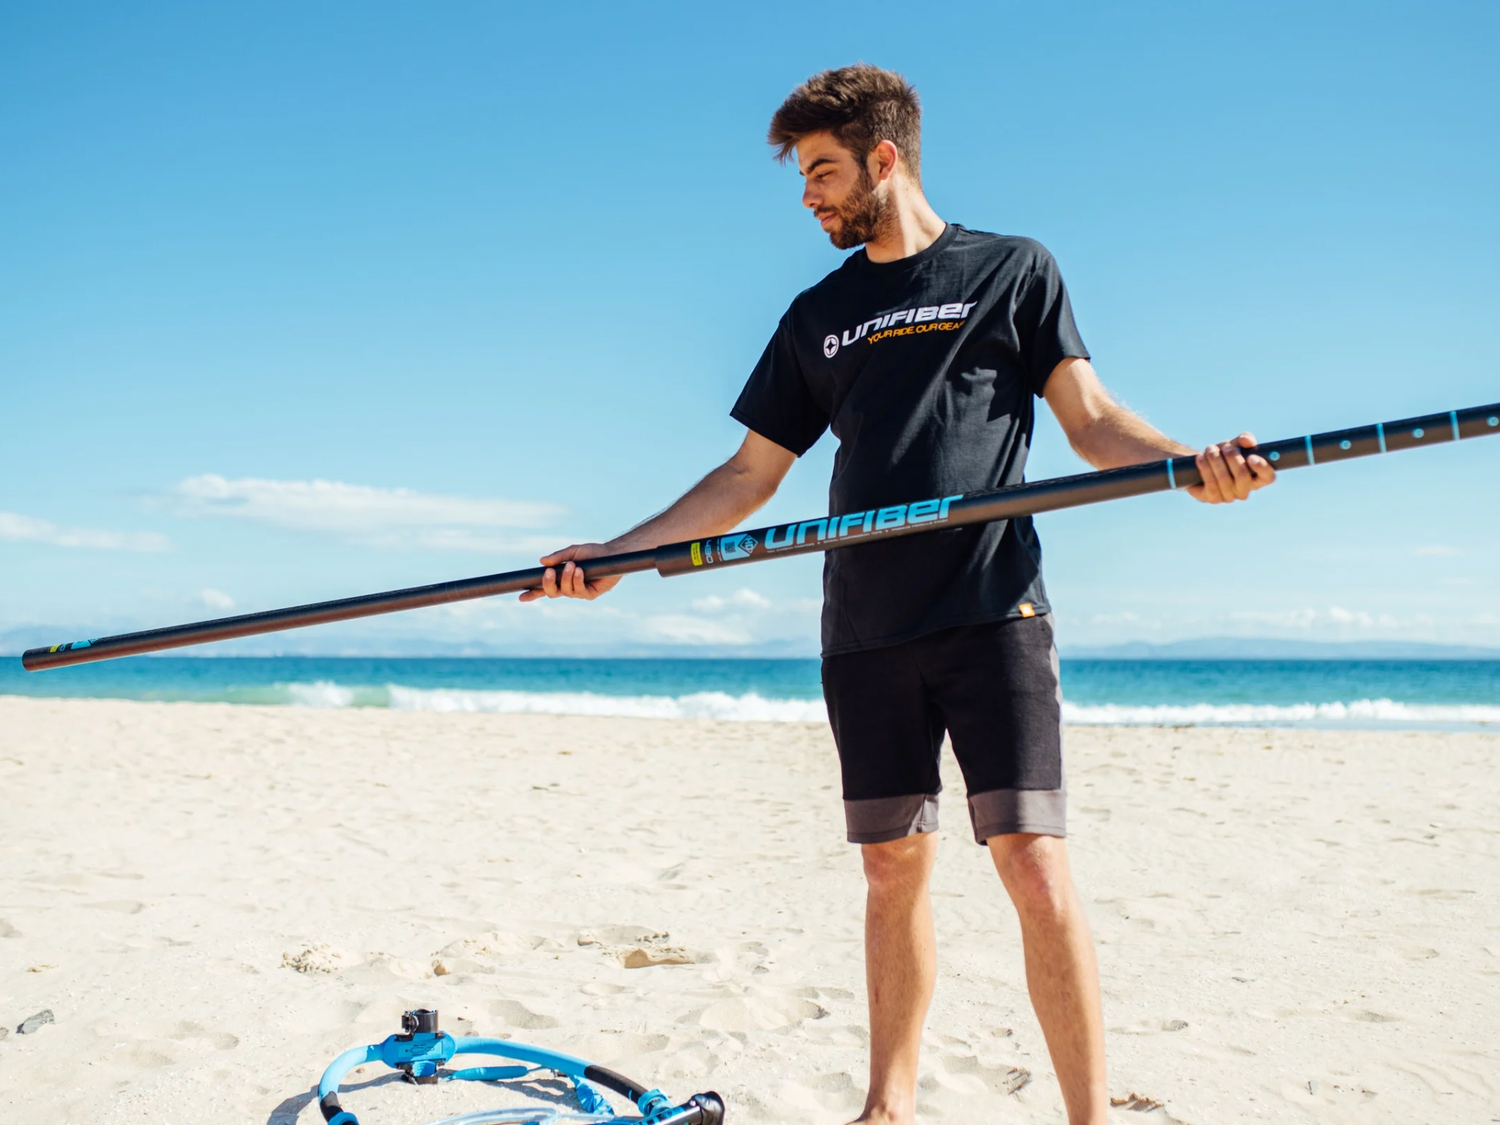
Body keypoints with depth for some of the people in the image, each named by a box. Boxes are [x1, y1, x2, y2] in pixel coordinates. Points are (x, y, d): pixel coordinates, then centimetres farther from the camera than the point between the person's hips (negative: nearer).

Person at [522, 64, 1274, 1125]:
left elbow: (1093, 419, 2)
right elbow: (748, 478, 17)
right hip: (865, 631, 4)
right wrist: (617, 553, 9)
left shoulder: (1014, 270, 9)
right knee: (895, 870, 8)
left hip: (993, 611, -3)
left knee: (1036, 867, -9)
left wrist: (1191, 464, -19)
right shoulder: (818, 316, 18)